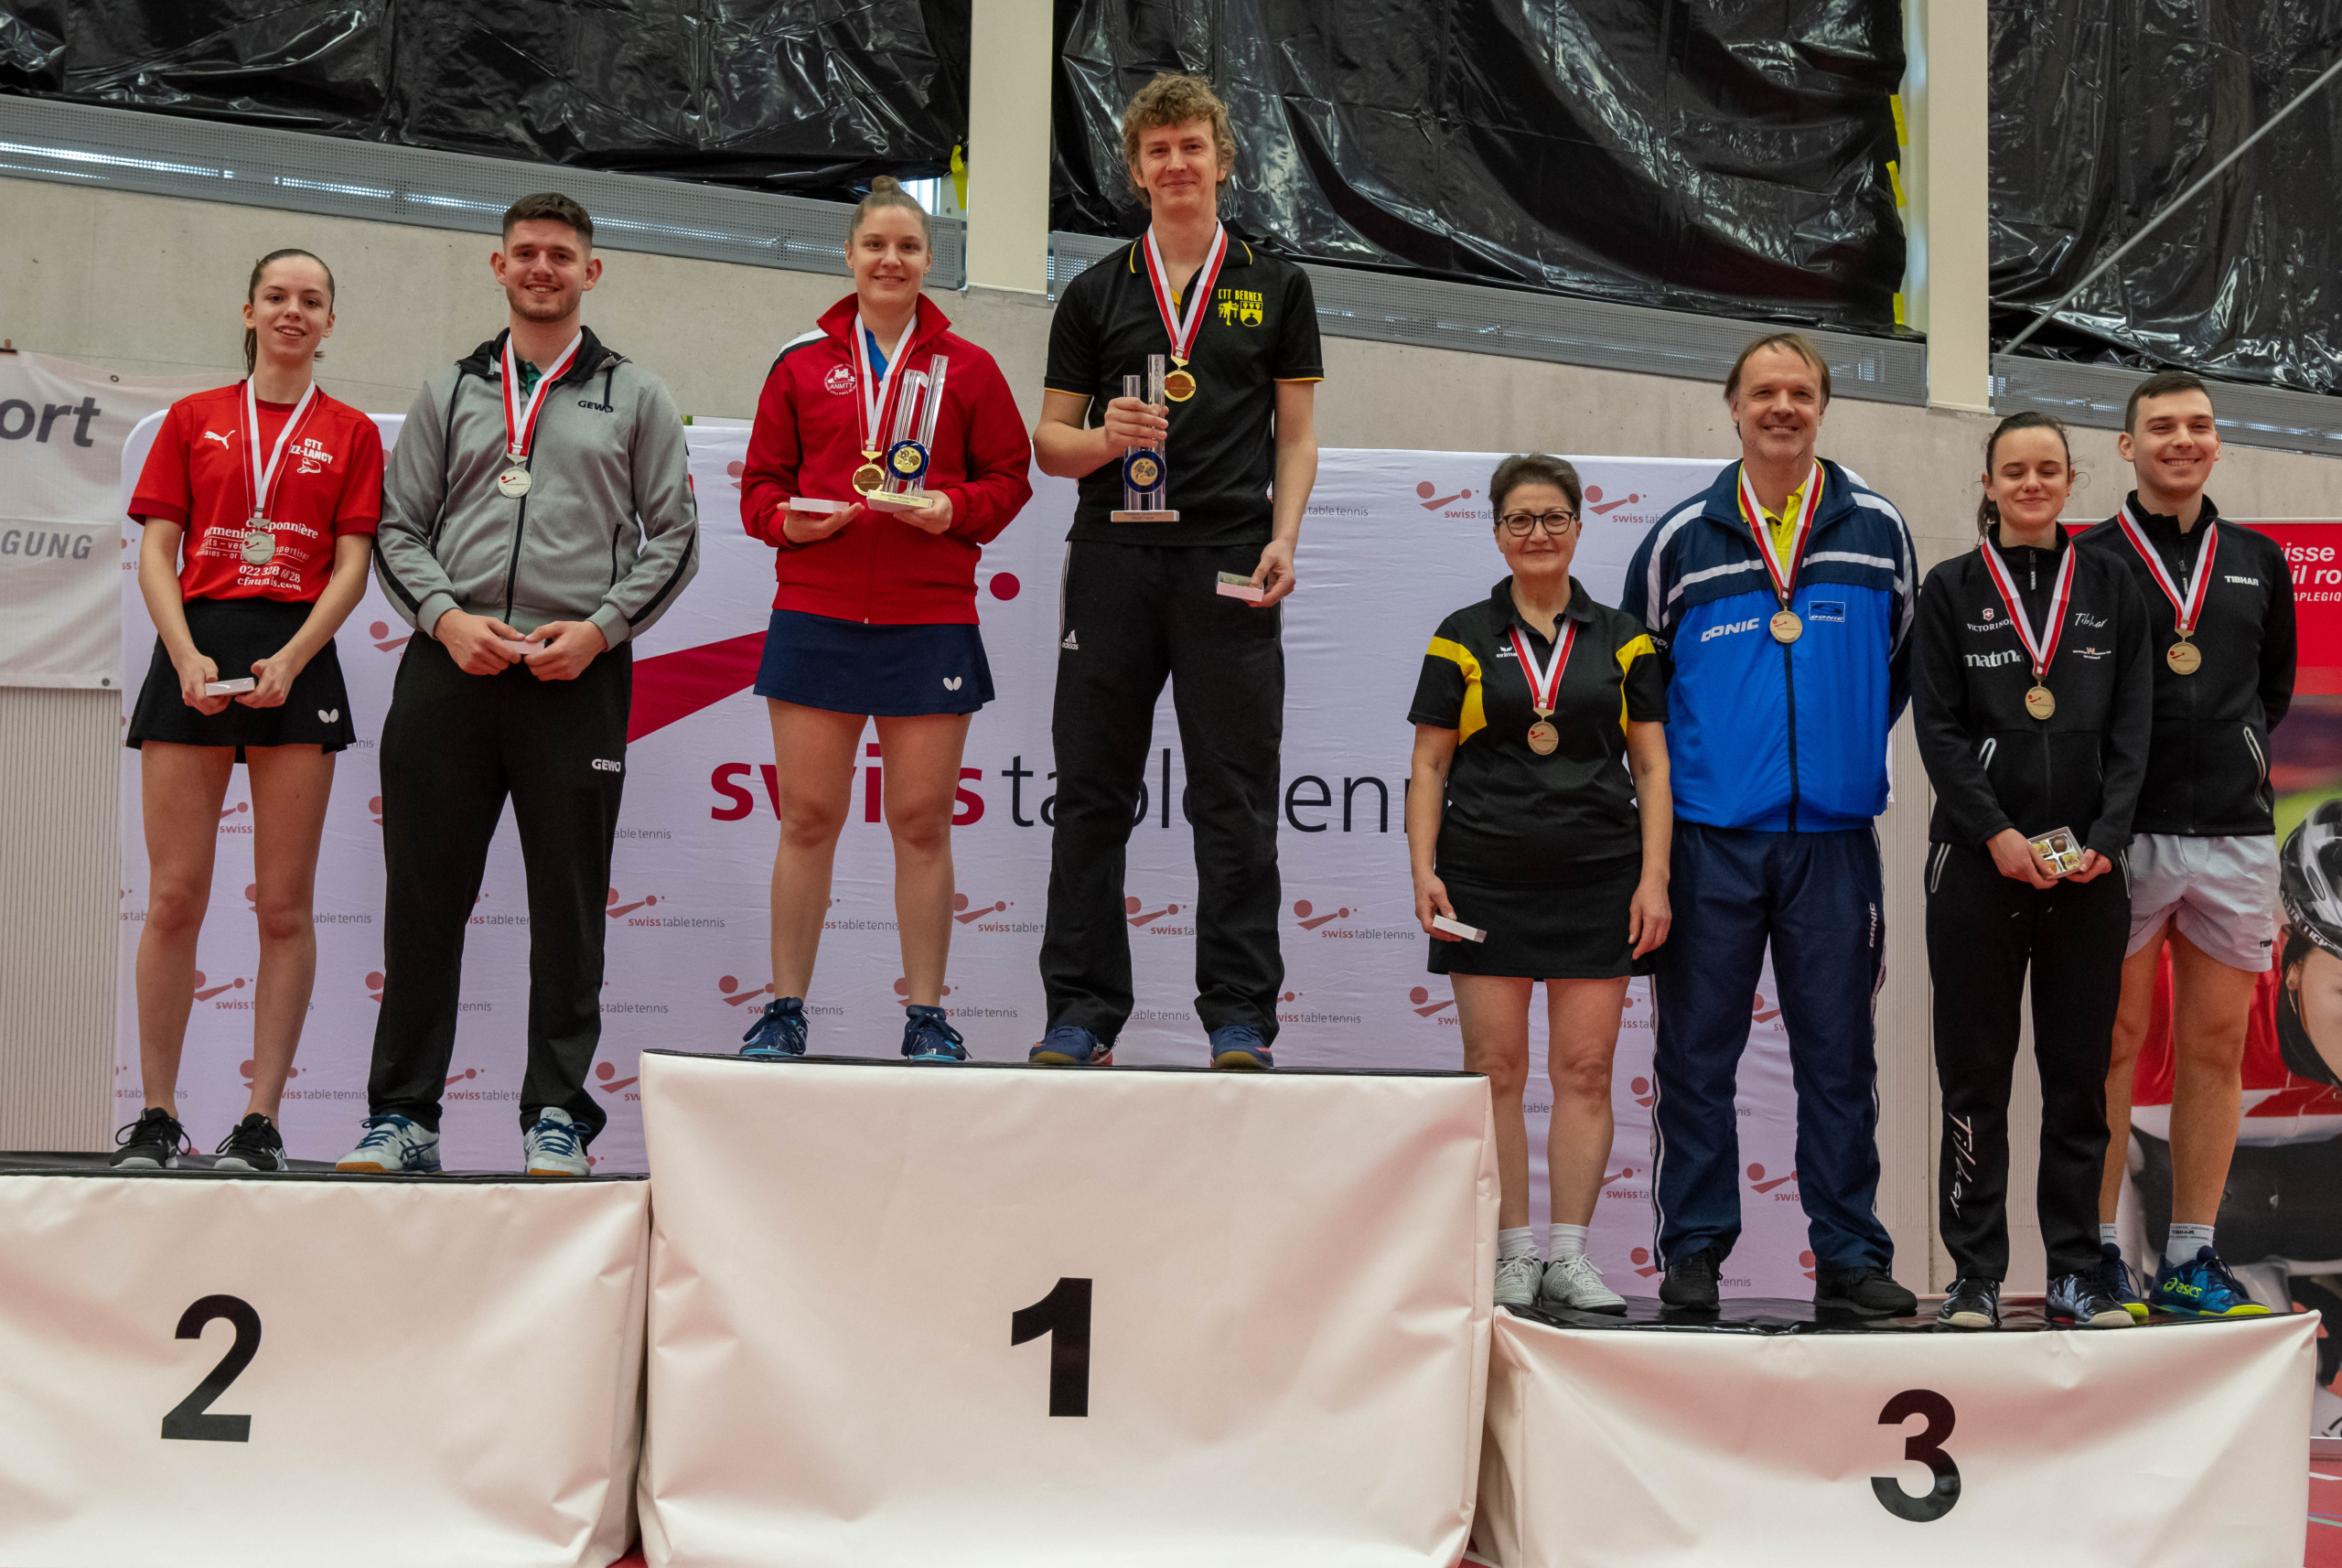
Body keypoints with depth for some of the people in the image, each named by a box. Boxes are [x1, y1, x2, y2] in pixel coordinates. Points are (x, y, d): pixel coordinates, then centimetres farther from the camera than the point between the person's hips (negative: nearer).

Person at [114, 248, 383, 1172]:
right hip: (195, 654, 1)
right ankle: (156, 1114, 7)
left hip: (298, 663, -1)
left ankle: (261, 1120, 2)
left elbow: (351, 567, 2)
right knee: (174, 897, -2)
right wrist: (186, 657, -9)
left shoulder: (350, 434, 10)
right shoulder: (193, 420, 13)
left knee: (285, 904, -2)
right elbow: (156, 554, 7)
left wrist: (290, 660, -13)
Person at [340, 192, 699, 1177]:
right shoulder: (450, 392, 16)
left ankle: (558, 1114, 8)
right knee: (424, 893, 1)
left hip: (578, 675, -1)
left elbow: (674, 536, 7)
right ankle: (402, 1114, 9)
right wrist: (444, 616, -6)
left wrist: (599, 627, -7)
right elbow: (397, 526, 12)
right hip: (449, 665, 2)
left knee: (569, 902, 1)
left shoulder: (635, 397, 12)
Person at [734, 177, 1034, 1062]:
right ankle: (784, 1011, 12)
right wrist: (787, 519, -9)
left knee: (922, 823, 3)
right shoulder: (801, 363, 10)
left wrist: (955, 507, -10)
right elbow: (761, 483, 12)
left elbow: (1010, 478, 9)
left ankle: (926, 1016, 11)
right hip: (815, 614, 1)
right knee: (807, 819, 2)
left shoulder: (966, 367, 8)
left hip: (930, 618, -1)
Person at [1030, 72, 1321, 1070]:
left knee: (1235, 800, -2)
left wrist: (1282, 539, -5)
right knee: (1091, 797, 2)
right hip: (1113, 559, 1)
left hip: (1229, 565, -1)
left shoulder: (1275, 288, 12)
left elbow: (1295, 436, 10)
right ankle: (1083, 1013, 8)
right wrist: (1104, 437, -10)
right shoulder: (1095, 295, 13)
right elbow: (1049, 442, 12)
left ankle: (1240, 1016, 3)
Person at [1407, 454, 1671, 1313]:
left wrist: (1654, 878, -1)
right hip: (1487, 880, -1)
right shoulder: (1464, 638, 7)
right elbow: (1429, 766, 6)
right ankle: (1513, 1251, 9)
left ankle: (1570, 1254, 7)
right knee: (1496, 1067, 0)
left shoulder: (1621, 639, 10)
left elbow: (1652, 765, 8)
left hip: (1597, 881, 1)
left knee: (1585, 1069, 0)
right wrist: (1423, 871, -5)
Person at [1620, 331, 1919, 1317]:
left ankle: (1850, 1255, 12)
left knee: (1839, 1053, 4)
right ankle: (1693, 1249, 12)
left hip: (1834, 836, 1)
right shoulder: (1684, 537, 6)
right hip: (1709, 836, 0)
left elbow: (1907, 661, 20)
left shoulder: (1876, 530, 8)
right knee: (1697, 1052, 3)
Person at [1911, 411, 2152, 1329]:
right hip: (1977, 864, -2)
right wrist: (1996, 833, -13)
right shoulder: (1950, 590, 4)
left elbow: (2132, 728, 5)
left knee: (2080, 1073, 4)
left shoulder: (2111, 588, 10)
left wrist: (2103, 839, -8)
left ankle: (2075, 1276, 12)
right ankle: (1975, 1277, 9)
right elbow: (1938, 729, -2)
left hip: (2088, 866, 2)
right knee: (1976, 1073, 2)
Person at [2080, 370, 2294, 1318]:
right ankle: (2097, 1254, 5)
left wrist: (2240, 753, 12)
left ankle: (2191, 1258, 12)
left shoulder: (2259, 563, 15)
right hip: (2123, 837, -4)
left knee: (2216, 1046, 5)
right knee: (2114, 1043, -2)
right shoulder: (2088, 563, 2)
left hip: (2235, 833, 4)